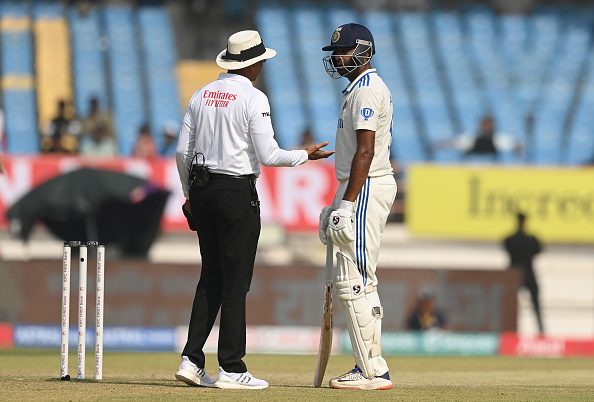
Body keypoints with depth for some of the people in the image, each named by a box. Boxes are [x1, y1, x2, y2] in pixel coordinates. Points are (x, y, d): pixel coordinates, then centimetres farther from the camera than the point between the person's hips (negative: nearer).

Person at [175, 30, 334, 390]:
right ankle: (231, 369, -2)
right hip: (237, 191, -7)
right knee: (236, 279, -2)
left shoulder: (202, 95, 10)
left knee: (212, 277, 13)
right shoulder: (254, 98, -10)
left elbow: (183, 151, 10)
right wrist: (305, 155, 2)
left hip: (202, 189, 7)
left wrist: (190, 194, 20)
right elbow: (268, 155, -14)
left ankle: (192, 360, 6)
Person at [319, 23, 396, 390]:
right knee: (361, 282, 14)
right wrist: (340, 203, 24)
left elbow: (365, 151, -22)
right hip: (370, 187, 11)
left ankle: (373, 371, -13)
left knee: (355, 281, -12)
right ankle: (370, 367, 16)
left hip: (366, 188, -11)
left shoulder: (366, 91, -14)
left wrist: (348, 204, -26)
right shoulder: (371, 88, 19)